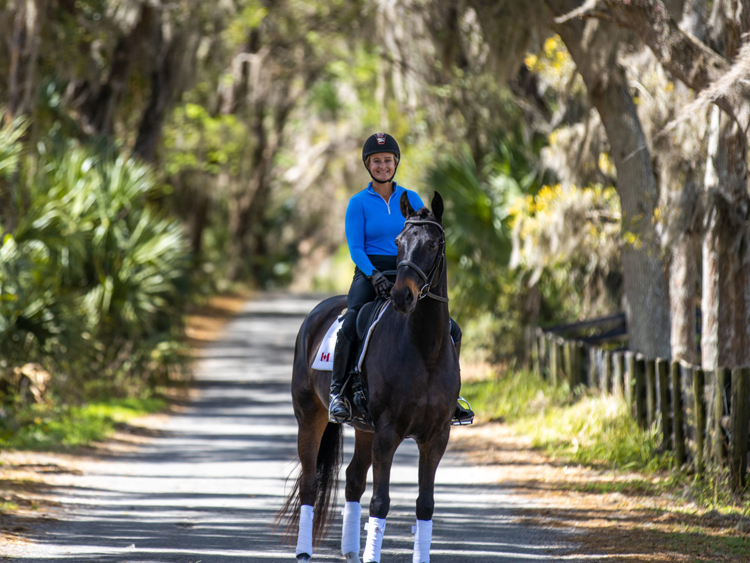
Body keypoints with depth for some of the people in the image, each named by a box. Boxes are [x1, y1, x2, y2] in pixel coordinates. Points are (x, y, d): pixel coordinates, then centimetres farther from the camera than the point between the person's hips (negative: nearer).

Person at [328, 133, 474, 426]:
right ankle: (337, 391, -21)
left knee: (451, 331, -6)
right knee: (350, 326, -31)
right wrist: (375, 276, -22)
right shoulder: (359, 203, 1)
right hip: (370, 275, -3)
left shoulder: (411, 200, 10)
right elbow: (355, 248, -5)